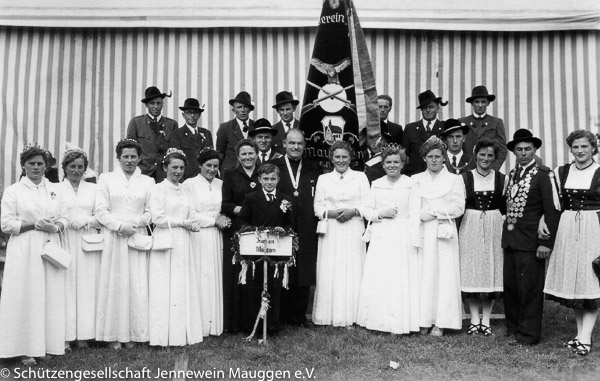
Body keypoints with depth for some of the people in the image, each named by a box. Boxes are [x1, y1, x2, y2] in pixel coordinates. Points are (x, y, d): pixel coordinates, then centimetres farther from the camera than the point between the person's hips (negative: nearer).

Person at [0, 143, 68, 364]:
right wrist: (35, 225, -14)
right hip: (25, 250, -3)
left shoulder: (55, 189, 13)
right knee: (26, 297, -5)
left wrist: (55, 227, -10)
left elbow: (64, 219, 12)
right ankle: (26, 349, 1)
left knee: (51, 296, 1)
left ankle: (46, 344, 10)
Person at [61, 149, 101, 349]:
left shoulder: (93, 188, 13)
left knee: (87, 286, 0)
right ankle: (66, 335, 0)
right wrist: (66, 222, -16)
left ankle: (83, 336, 4)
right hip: (64, 242, -2)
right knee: (66, 286, -4)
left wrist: (85, 221, -8)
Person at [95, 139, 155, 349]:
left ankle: (133, 333, 7)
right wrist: (120, 225, -14)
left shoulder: (148, 181, 11)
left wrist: (133, 223, -13)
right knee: (114, 284, -1)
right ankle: (114, 335, 6)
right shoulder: (106, 178, 8)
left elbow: (151, 213, 4)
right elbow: (100, 211, 0)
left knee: (137, 286, -1)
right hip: (112, 238, -1)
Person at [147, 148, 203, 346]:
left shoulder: (185, 191, 17)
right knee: (165, 289, -4)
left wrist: (191, 224, -6)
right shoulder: (158, 189, -2)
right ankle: (164, 336, 1)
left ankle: (184, 333, 10)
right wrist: (182, 222, -8)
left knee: (186, 288, 4)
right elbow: (158, 218, -11)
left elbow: (190, 218, 15)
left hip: (184, 244, 6)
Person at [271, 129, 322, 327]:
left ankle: (300, 315, 16)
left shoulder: (314, 169, 12)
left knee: (305, 274, 5)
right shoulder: (273, 166, 6)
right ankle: (282, 316, 12)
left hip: (307, 230, 2)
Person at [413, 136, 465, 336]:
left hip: (444, 232, -1)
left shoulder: (455, 179, 8)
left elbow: (458, 208, -3)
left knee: (444, 274, -2)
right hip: (421, 233, 2)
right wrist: (421, 214, -12)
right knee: (423, 275, -1)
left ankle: (440, 323, 3)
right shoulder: (416, 179, 13)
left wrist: (433, 212, -8)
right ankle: (423, 321, 6)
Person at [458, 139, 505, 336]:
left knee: (491, 269, 4)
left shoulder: (501, 179, 4)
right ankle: (474, 319, 12)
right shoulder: (465, 177, 0)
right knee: (471, 270, 1)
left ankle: (486, 320, 14)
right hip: (470, 227, -1)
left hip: (494, 227, 1)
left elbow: (505, 207, 6)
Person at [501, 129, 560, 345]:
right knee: (509, 285, 12)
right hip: (510, 238, 7)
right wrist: (507, 228, 6)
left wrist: (546, 242, -14)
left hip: (530, 239, -7)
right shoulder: (511, 175, 14)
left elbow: (552, 211, -11)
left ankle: (528, 334, 11)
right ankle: (513, 327, 26)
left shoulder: (543, 175, -8)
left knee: (529, 287, -1)